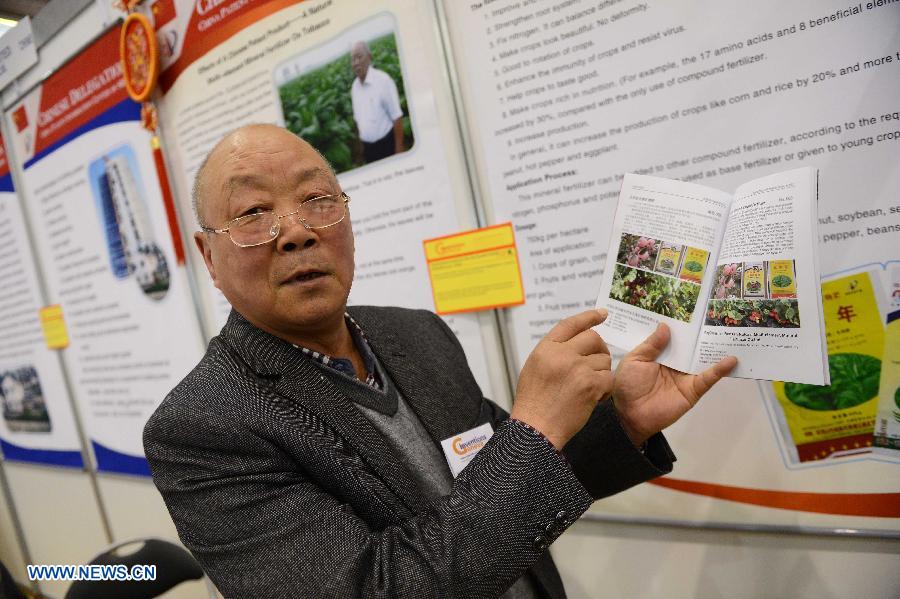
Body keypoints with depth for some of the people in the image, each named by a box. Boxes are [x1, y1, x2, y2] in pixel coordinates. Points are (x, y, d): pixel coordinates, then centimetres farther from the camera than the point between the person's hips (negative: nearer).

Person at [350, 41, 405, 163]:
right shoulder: (354, 86, 3)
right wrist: (361, 145, 15)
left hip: (387, 144, -5)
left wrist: (399, 148, -14)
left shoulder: (383, 79, -15)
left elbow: (397, 117, -14)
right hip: (368, 148, 6)